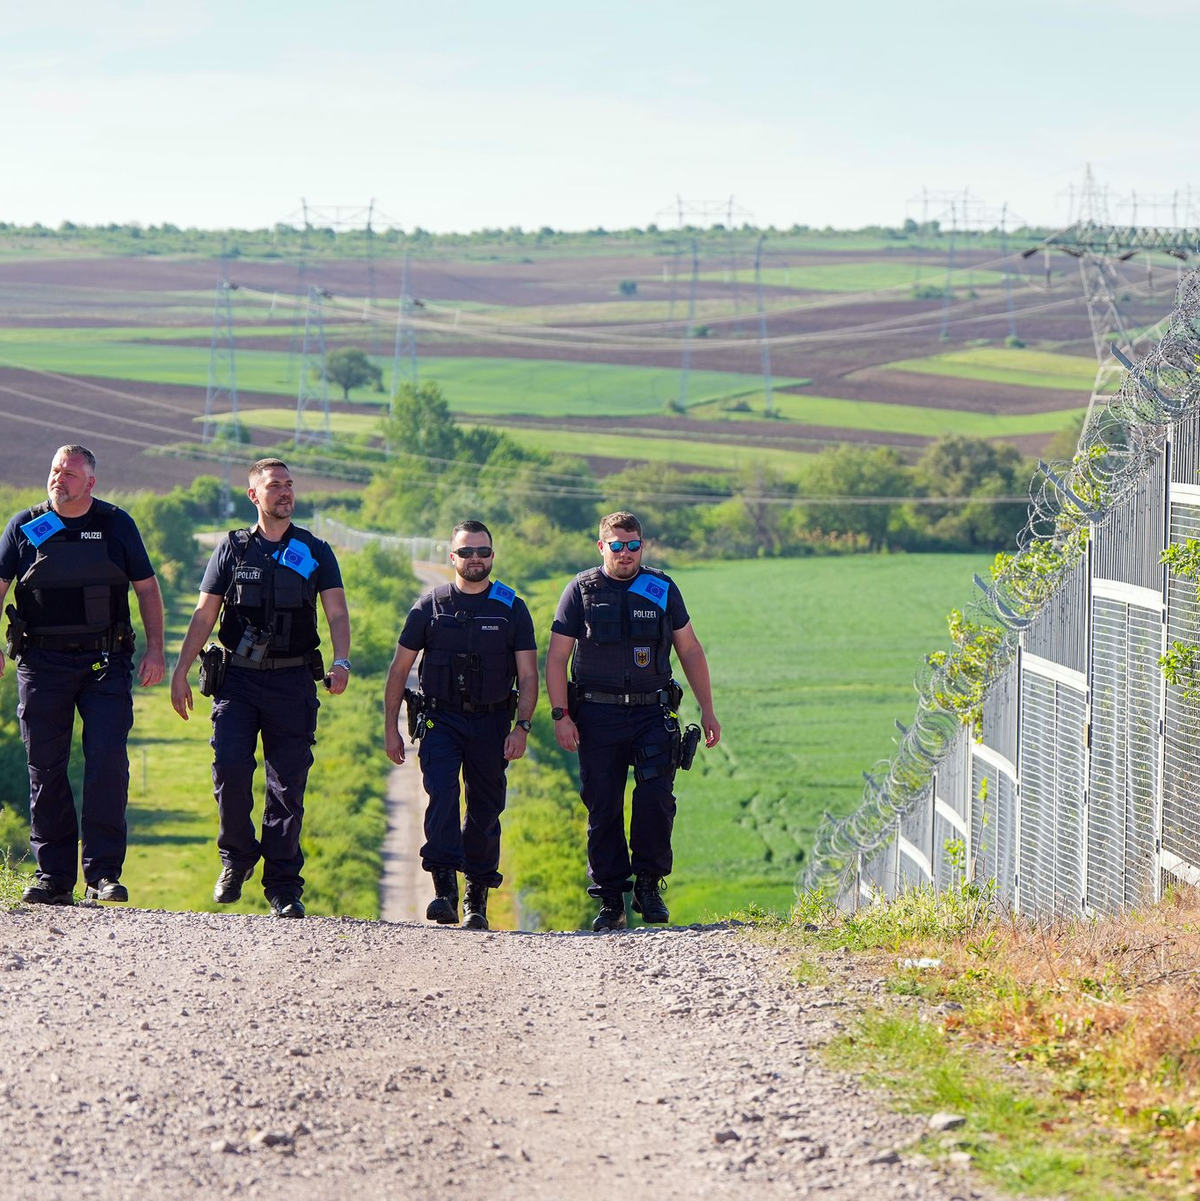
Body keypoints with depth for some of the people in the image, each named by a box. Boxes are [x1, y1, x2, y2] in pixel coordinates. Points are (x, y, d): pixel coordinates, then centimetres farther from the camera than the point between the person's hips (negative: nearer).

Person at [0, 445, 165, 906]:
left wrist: (155, 648, 2)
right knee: (45, 768, 2)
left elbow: (146, 587, 11)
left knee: (108, 761, -12)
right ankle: (53, 874, 9)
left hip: (105, 662, -1)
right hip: (42, 662, 1)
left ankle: (103, 872, -7)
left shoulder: (116, 525, 6)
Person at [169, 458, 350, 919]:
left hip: (293, 681, 0)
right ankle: (237, 856, 6)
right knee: (229, 767, -16)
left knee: (288, 785, -1)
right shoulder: (232, 550, 9)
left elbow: (337, 613, 3)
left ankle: (283, 887, 6)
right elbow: (204, 615, 10)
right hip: (238, 678, 0)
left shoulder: (315, 553, 9)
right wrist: (180, 671, 2)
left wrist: (341, 661, -15)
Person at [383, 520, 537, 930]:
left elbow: (528, 675, 3)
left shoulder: (512, 609, 5)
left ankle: (477, 899, 16)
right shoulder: (430, 606, 4)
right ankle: (444, 889, -26)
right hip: (441, 719, -1)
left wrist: (521, 727, -9)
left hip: (491, 723, 1)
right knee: (442, 793, -21)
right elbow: (399, 669, 9)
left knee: (485, 810, 3)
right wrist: (390, 728, 5)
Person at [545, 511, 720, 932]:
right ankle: (610, 901, 7)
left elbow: (690, 650, 14)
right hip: (597, 716, -1)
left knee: (656, 797, -15)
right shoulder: (582, 591, 4)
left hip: (652, 713, 1)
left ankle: (649, 884, 0)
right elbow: (556, 656, 3)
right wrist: (561, 715, -6)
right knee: (603, 809, 0)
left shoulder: (662, 590, 9)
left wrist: (707, 710, 9)